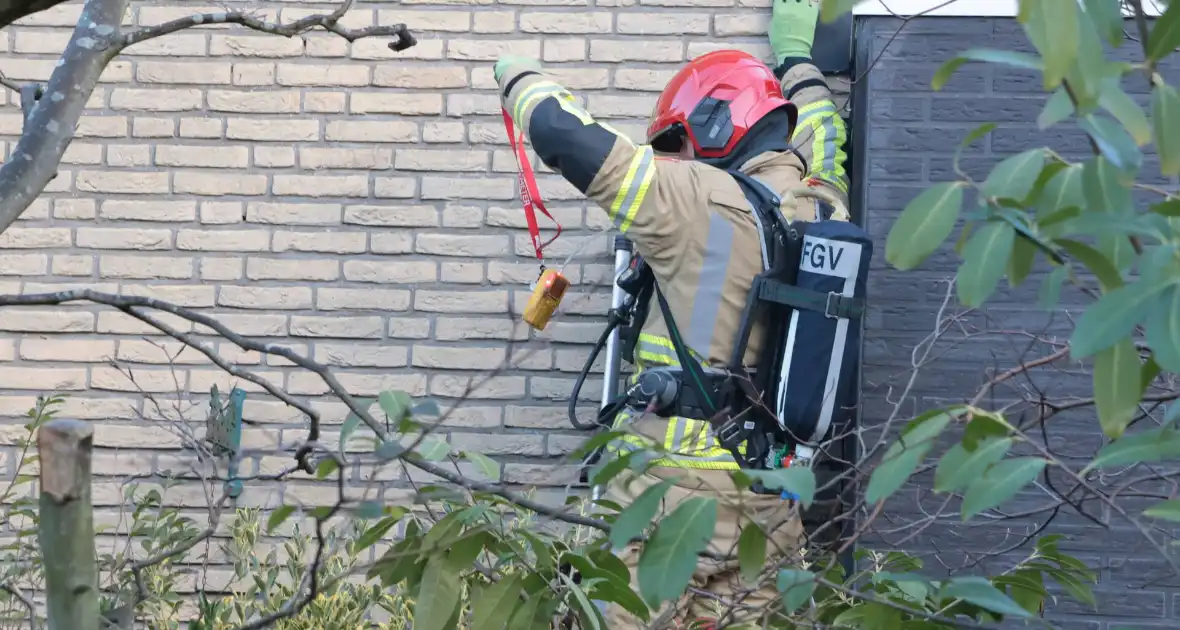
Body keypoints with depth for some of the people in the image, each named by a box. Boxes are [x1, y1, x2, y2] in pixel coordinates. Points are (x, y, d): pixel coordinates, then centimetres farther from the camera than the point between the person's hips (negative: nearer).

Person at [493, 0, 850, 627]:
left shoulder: (698, 202, -12)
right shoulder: (823, 213, 7)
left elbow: (564, 136, -10)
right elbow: (820, 149, 31)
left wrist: (521, 77, 10)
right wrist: (795, 56, 47)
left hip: (676, 489, -6)